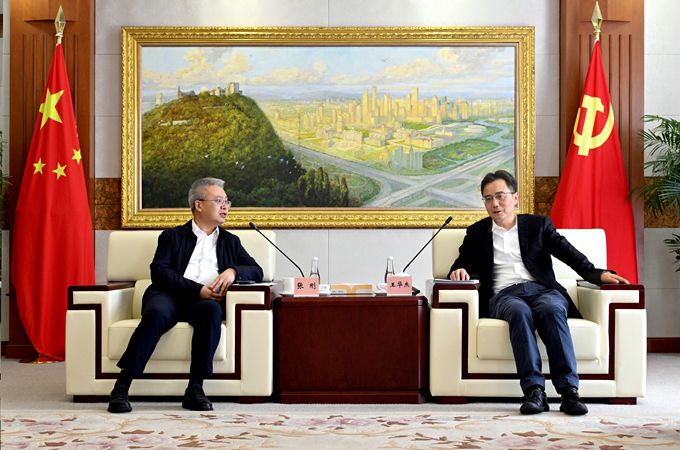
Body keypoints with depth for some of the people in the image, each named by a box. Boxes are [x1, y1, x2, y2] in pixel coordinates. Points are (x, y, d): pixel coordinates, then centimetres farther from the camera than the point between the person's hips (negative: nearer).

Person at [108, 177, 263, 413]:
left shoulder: (230, 241, 28)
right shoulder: (172, 236, 19)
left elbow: (256, 271, 18)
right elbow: (159, 271, 2)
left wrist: (232, 271, -5)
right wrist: (198, 289, -12)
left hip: (204, 301, 2)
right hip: (169, 296, -1)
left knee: (212, 310, -35)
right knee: (157, 314, -36)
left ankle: (195, 389, -32)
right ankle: (121, 387, -32)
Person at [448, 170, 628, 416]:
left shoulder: (538, 224, 19)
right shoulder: (477, 233, 22)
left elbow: (568, 252, 7)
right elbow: (462, 264, 20)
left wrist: (597, 274, -10)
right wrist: (459, 272, -6)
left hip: (542, 289, 1)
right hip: (503, 295, 0)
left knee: (551, 308, -35)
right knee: (520, 311, -36)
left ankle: (569, 390, -38)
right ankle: (534, 391, -41)